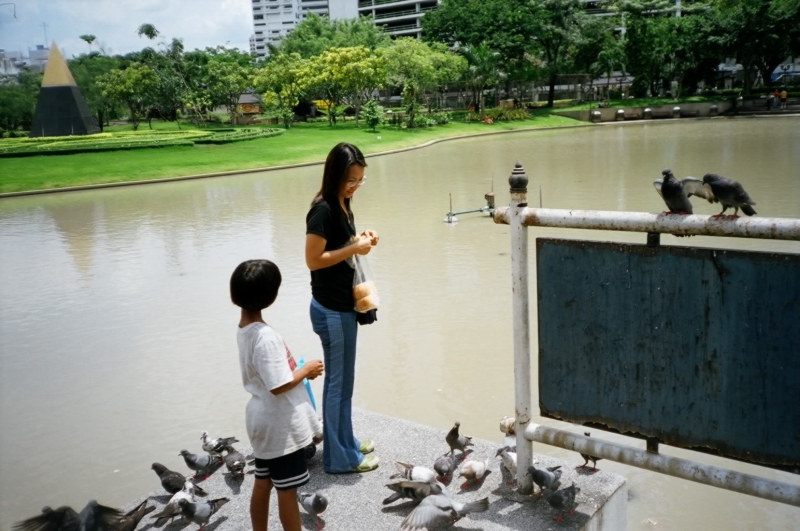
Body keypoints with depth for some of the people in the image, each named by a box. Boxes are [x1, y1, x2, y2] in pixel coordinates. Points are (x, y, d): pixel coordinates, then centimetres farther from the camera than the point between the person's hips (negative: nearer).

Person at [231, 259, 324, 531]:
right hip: (281, 425, -9)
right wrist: (306, 370, -12)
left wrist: (299, 370, 7)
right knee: (287, 490, 7)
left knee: (263, 483, 20)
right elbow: (279, 385, -27)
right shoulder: (265, 336, -26)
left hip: (264, 421, 9)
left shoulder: (245, 329, 3)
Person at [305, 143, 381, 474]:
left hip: (344, 305, 9)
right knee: (337, 381, 1)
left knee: (345, 379, 18)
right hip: (331, 309, -9)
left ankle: (345, 441, 33)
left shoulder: (342, 205, 9)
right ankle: (339, 457, 14)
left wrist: (360, 241, 1)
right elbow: (313, 260, -21)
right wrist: (354, 249, -19)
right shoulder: (323, 210, -19)